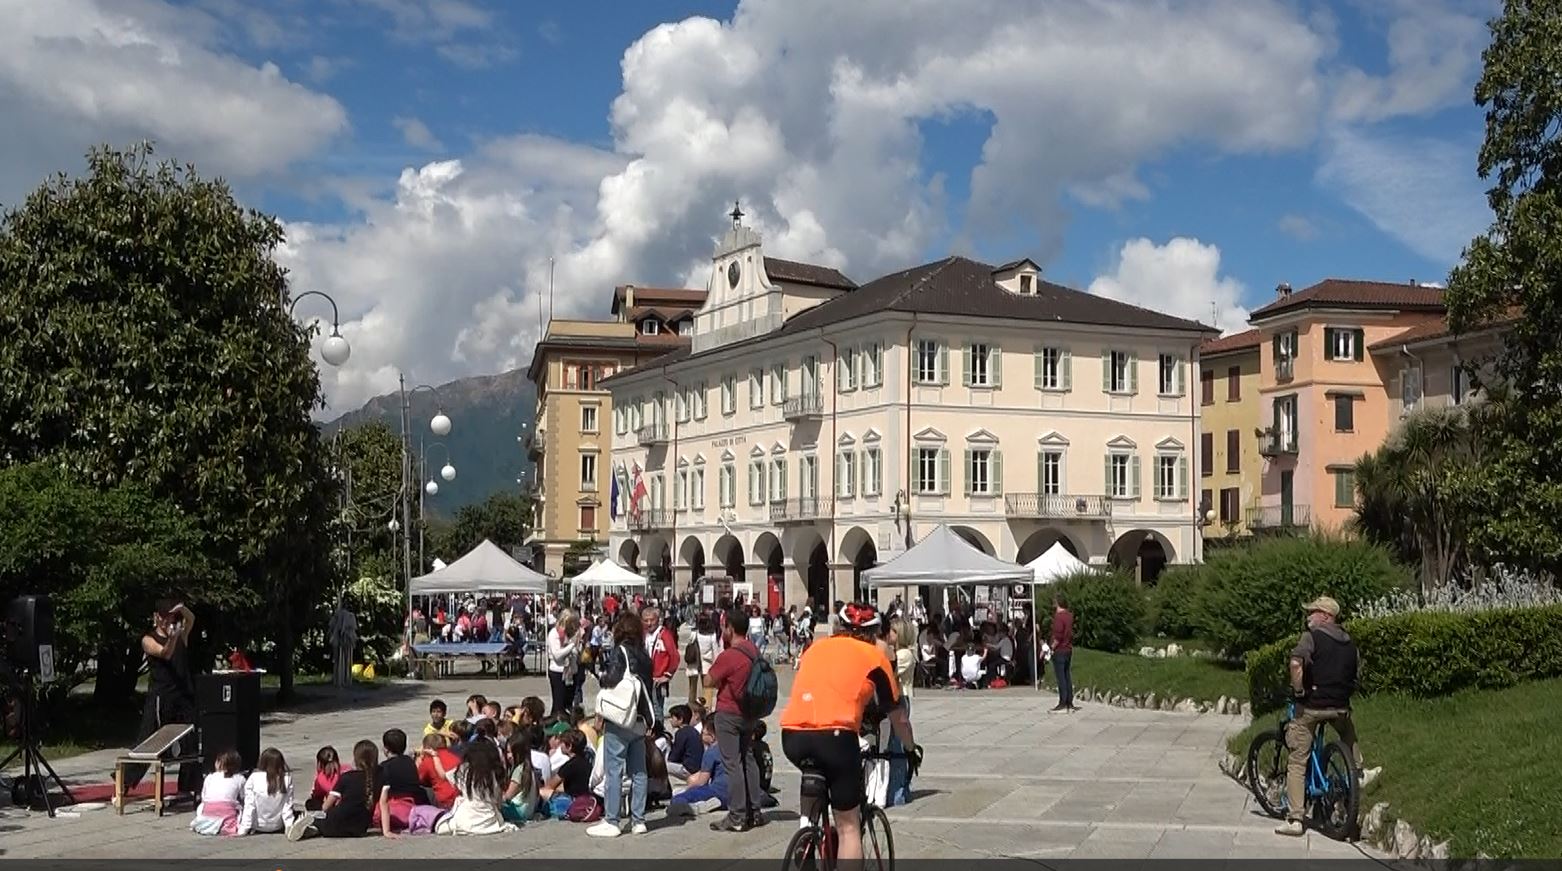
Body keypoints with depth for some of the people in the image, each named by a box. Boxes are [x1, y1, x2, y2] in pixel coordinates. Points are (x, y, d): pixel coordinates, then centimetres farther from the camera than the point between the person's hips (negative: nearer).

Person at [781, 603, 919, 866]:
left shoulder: (815, 648, 24)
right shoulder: (874, 656, 14)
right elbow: (897, 716, 22)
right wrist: (911, 749, 39)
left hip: (792, 736, 4)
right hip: (834, 735, -4)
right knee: (848, 826, 8)